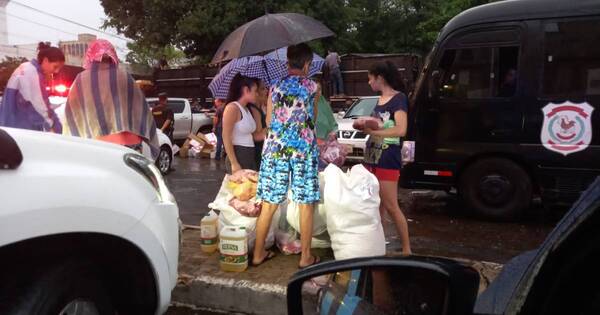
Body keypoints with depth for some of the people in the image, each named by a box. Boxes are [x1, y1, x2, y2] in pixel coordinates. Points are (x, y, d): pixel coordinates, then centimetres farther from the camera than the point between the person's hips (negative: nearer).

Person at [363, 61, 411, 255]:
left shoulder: (398, 98, -10)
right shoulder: (380, 99, 14)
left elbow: (401, 130, -22)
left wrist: (372, 131, -24)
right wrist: (367, 125, 4)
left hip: (388, 159, -8)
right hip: (372, 157, 8)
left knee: (391, 207, -4)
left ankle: (406, 250, 7)